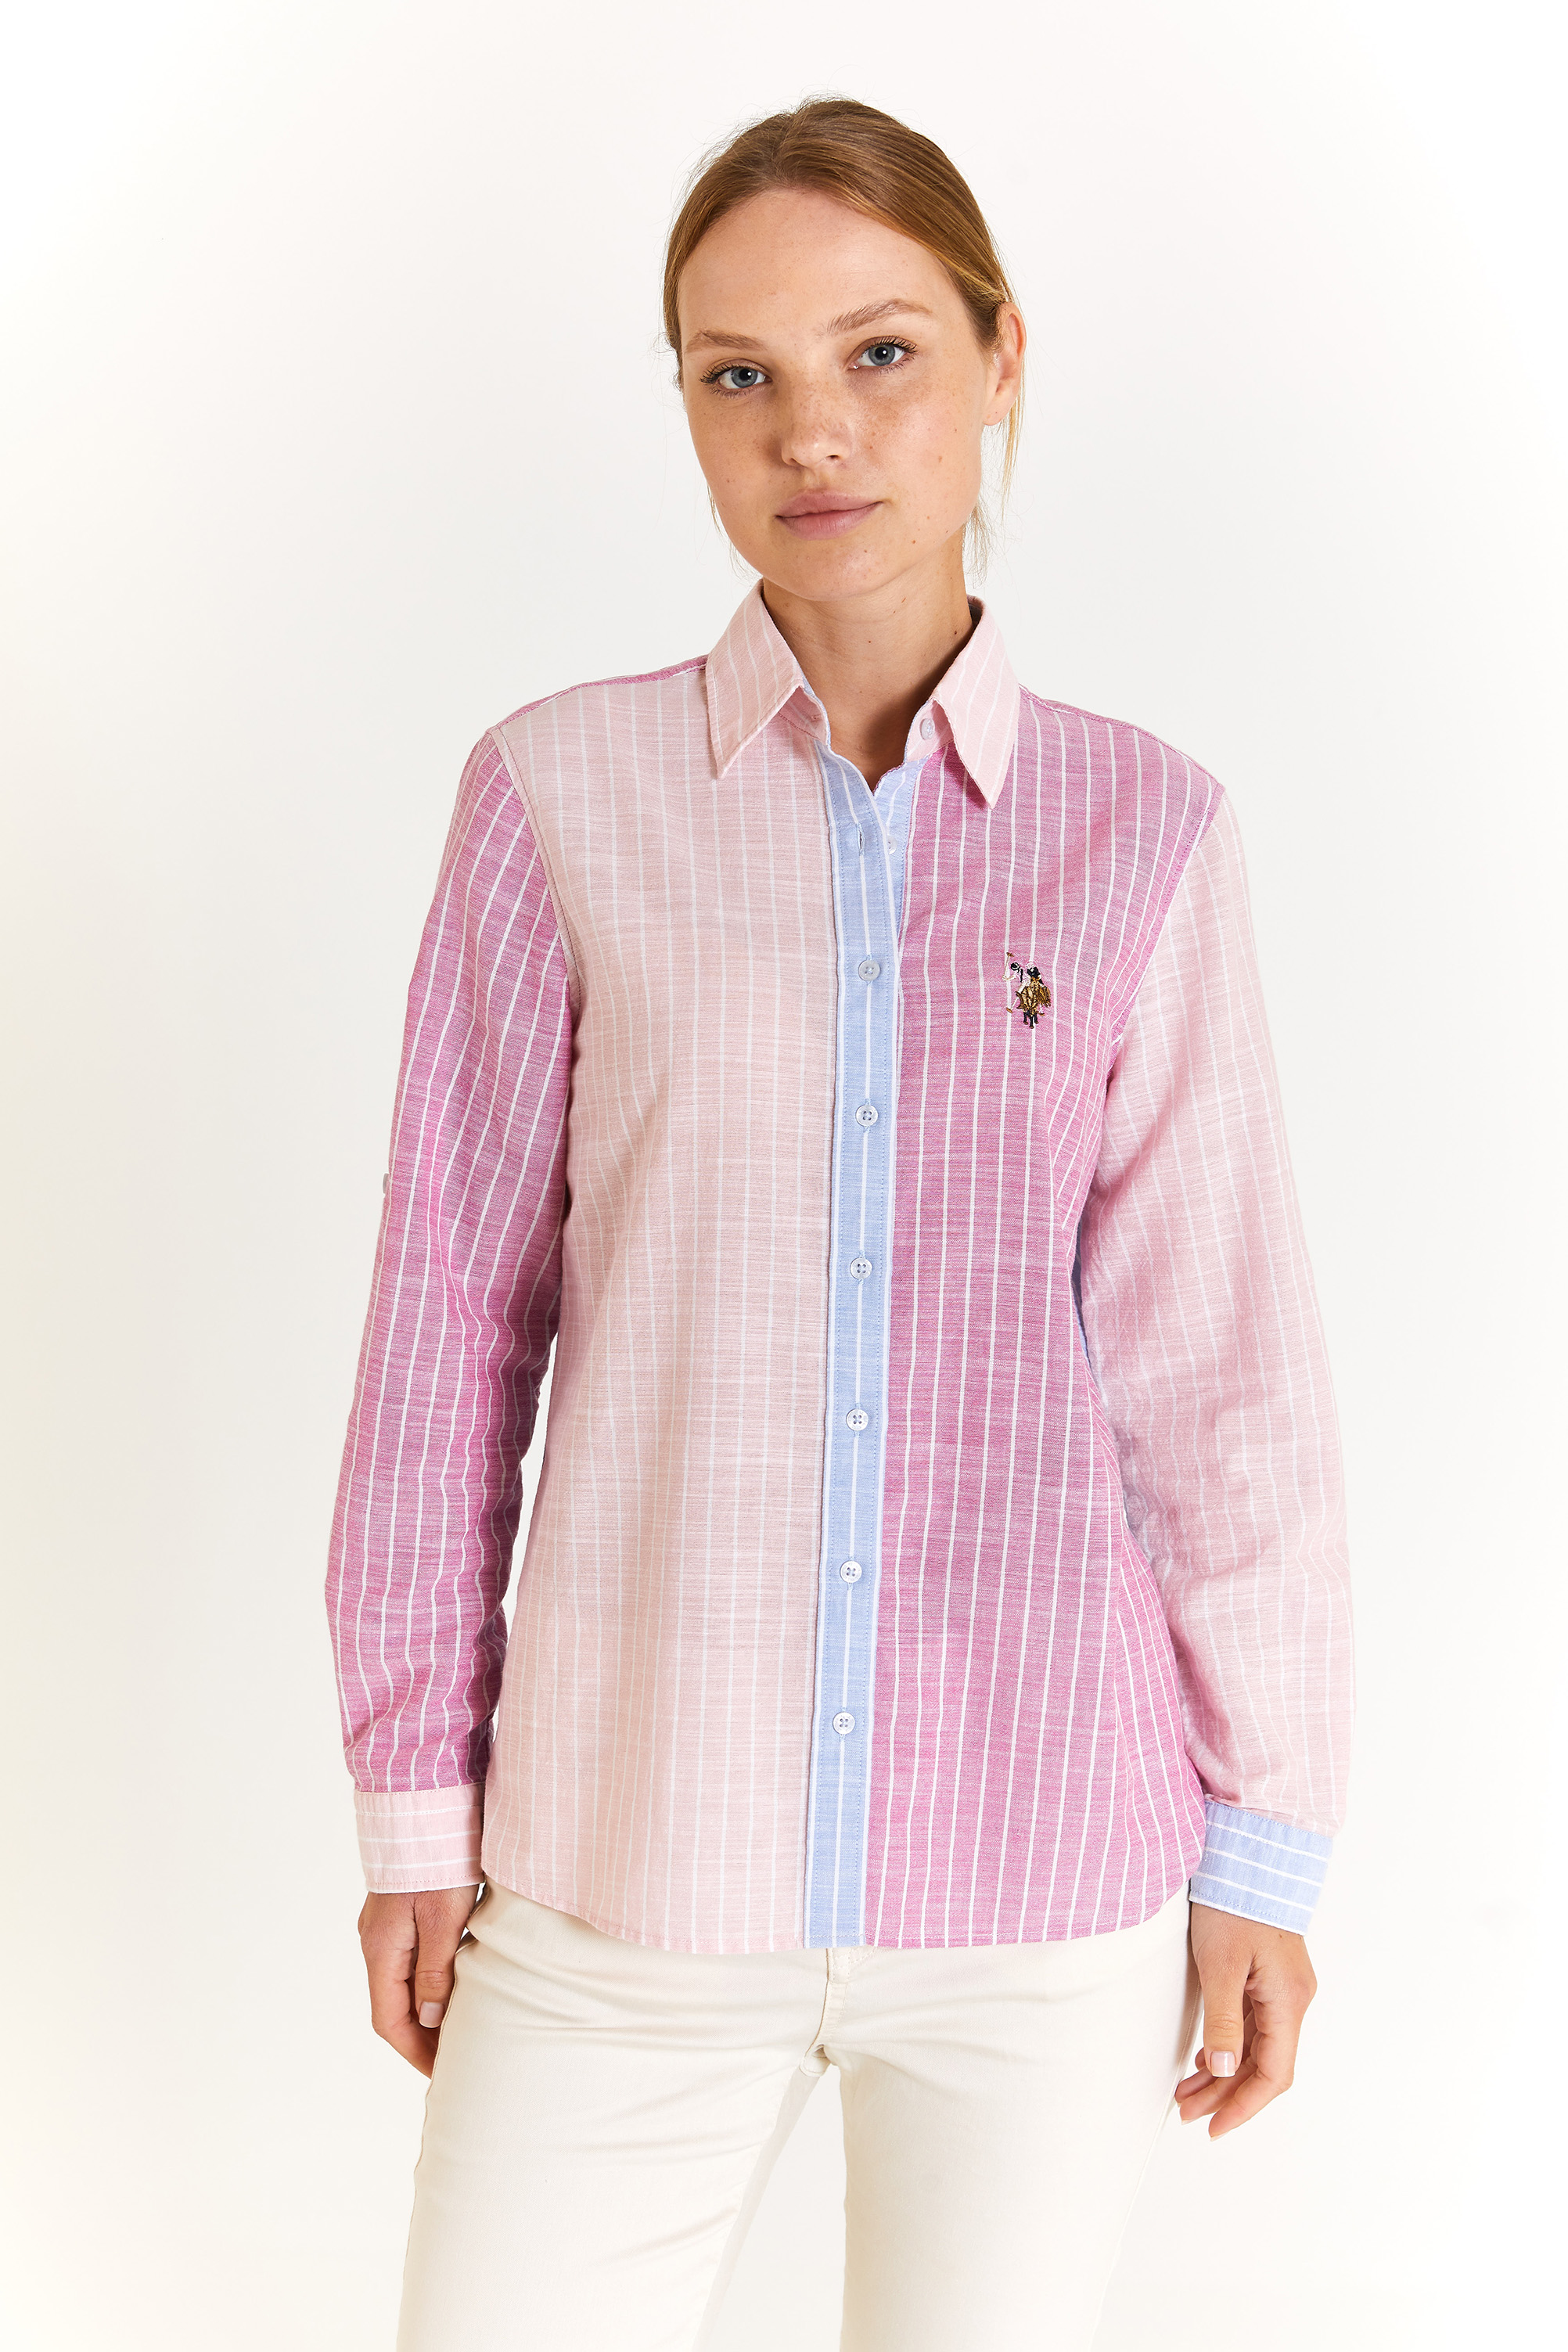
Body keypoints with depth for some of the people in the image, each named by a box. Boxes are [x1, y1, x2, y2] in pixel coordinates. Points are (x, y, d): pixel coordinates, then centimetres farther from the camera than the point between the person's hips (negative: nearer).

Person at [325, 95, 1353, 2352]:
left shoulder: (1142, 833, -1)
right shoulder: (563, 796, -2)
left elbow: (1219, 1359, 0)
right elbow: (455, 1315, 1)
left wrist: (1270, 1842, 2)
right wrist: (412, 1799, 2)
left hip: (1049, 1857, 0)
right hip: (636, 1856, 0)